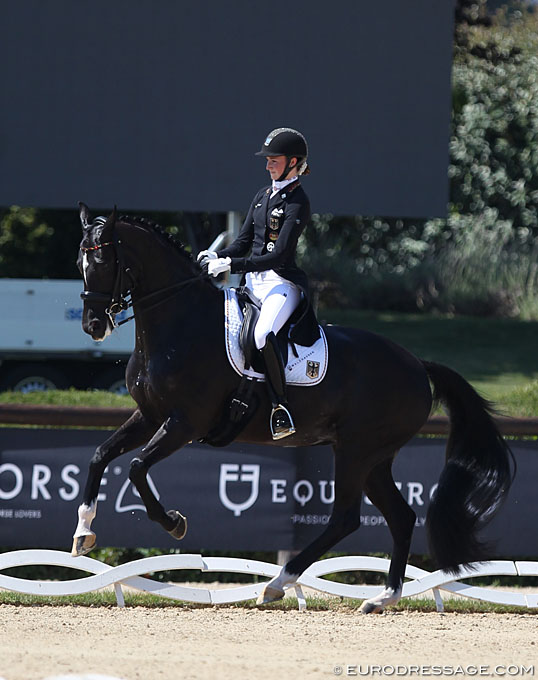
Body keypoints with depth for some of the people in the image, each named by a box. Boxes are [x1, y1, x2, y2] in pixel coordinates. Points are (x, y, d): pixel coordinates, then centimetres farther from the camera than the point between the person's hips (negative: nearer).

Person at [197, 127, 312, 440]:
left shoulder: (298, 202, -10)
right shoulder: (263, 195, 15)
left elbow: (279, 255, -18)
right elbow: (244, 242, 17)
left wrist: (232, 265, -22)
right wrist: (217, 257, -4)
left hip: (282, 283, -9)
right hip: (253, 281, 9)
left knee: (263, 335, -35)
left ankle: (281, 408, -30)